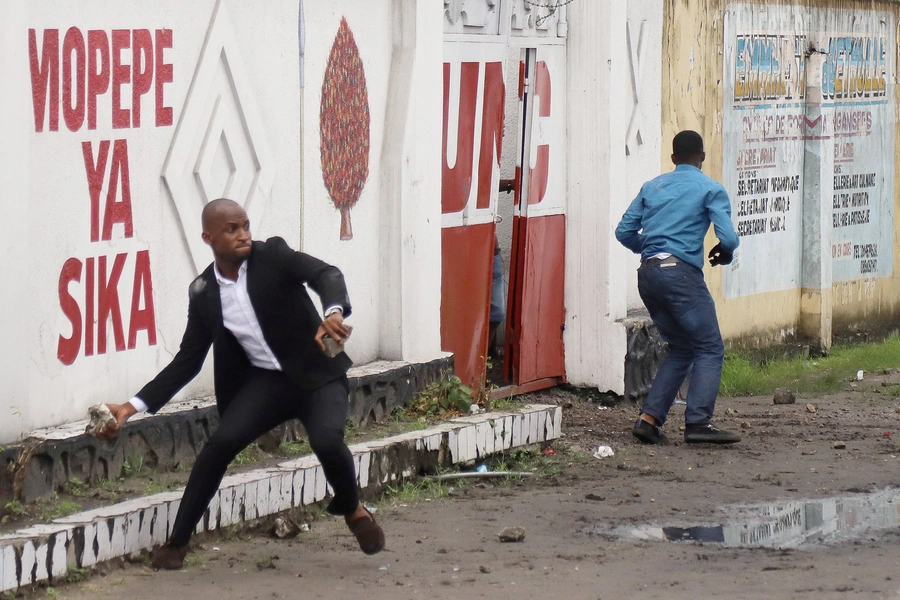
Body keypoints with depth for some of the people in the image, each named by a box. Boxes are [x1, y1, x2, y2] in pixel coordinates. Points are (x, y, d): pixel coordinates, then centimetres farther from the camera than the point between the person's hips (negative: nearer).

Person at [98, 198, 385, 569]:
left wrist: (334, 312, -48)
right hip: (265, 381, 2)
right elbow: (187, 362, 6)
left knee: (327, 441, -28)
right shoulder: (204, 292, 1)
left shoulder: (273, 256, -8)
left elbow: (325, 274, -24)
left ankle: (352, 509, 6)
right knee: (220, 443, -20)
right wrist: (133, 406, -3)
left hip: (317, 374, -2)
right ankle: (177, 542, -9)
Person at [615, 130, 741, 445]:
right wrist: (723, 254, 15)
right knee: (709, 349, -1)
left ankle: (649, 417, 6)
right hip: (681, 272, -6)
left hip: (647, 274, 6)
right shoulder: (710, 189, 3)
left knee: (681, 349, 17)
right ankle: (698, 421, -13)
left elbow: (624, 232, 17)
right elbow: (728, 238, -7)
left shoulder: (652, 187, 19)